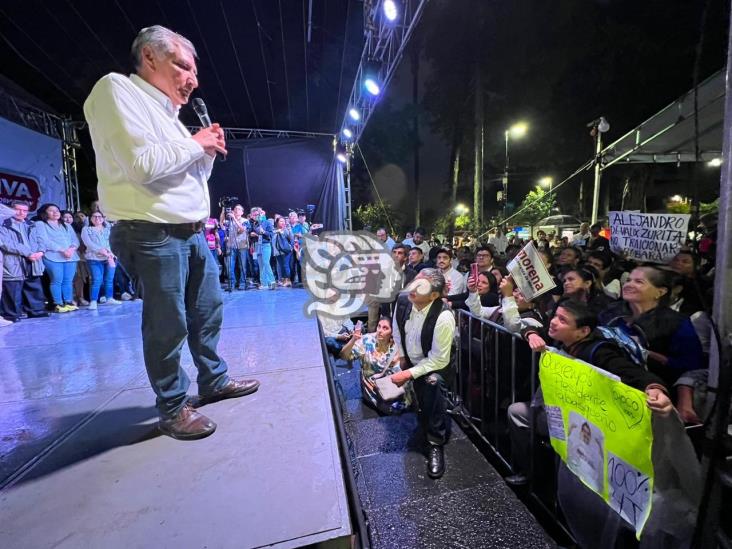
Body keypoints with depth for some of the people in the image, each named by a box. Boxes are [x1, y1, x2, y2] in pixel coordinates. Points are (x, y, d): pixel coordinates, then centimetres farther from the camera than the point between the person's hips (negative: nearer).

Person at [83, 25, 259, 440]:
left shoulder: (168, 113, 21)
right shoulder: (116, 89, -5)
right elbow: (143, 165, -20)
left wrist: (209, 149, 8)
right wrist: (196, 143, -7)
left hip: (193, 233, 9)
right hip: (153, 235, -9)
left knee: (208, 310, 14)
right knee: (168, 325, -2)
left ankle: (215, 380, 32)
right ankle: (173, 408, 17)